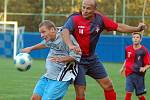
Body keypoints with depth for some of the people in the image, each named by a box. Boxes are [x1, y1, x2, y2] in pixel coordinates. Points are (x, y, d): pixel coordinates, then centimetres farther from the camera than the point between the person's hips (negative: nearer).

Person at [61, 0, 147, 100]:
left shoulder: (100, 19, -5)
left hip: (92, 58, 5)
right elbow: (65, 31, -36)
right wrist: (71, 45, -56)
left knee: (108, 86, 11)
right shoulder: (74, 19, -19)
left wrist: (136, 29, -8)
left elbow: (118, 27, 3)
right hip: (78, 60, -5)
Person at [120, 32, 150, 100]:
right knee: (128, 93, -8)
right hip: (129, 74, 2)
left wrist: (144, 68, -26)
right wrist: (123, 68, 17)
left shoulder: (144, 51, -9)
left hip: (139, 75, -2)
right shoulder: (128, 49, 3)